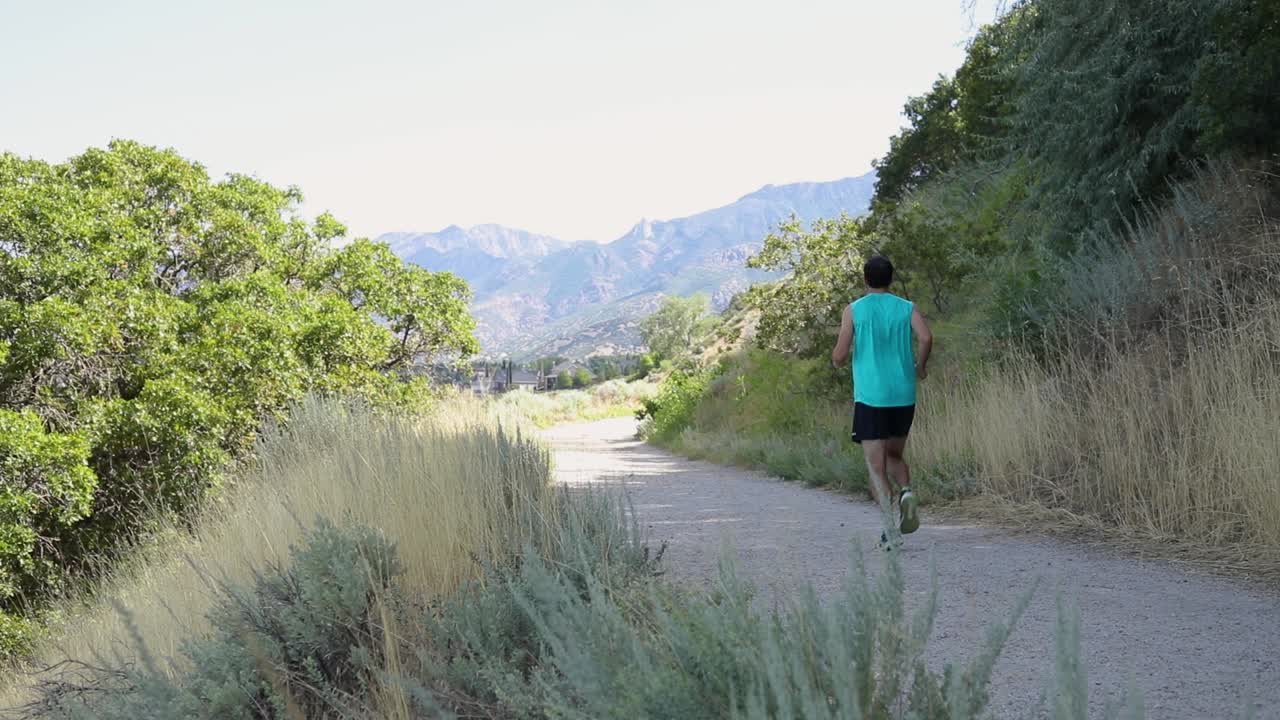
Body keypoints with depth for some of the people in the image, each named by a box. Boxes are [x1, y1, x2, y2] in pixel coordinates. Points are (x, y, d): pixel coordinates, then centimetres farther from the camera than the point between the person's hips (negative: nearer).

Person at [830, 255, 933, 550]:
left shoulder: (854, 310, 0)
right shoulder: (907, 308, 6)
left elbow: (840, 354, -6)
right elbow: (926, 338, -11)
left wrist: (837, 362, 17)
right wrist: (920, 366, 7)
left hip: (870, 396, -3)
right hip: (904, 396, 3)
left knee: (876, 465, 0)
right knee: (894, 456, 20)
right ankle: (906, 492, -10)